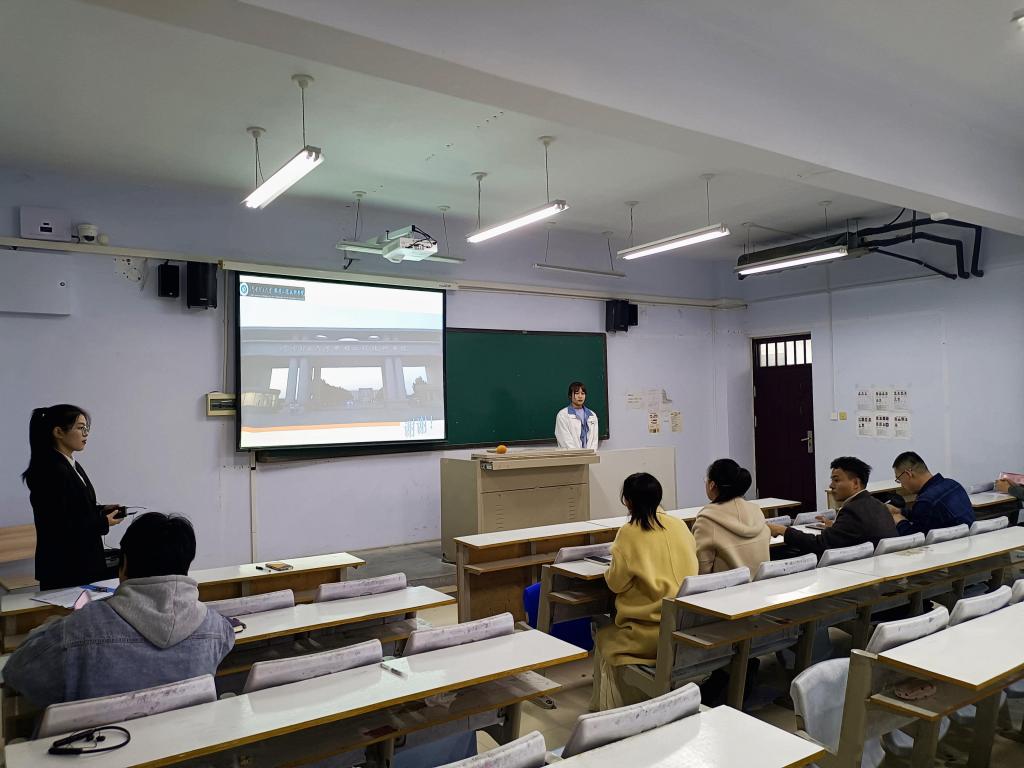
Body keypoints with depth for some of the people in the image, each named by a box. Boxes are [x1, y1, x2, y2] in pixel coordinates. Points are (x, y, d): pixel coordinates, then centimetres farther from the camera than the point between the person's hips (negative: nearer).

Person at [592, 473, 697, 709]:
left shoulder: (629, 533, -13)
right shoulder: (678, 525, 1)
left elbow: (617, 583, -9)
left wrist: (611, 571, 12)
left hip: (653, 630, -6)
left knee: (604, 638, 21)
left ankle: (609, 707, 26)